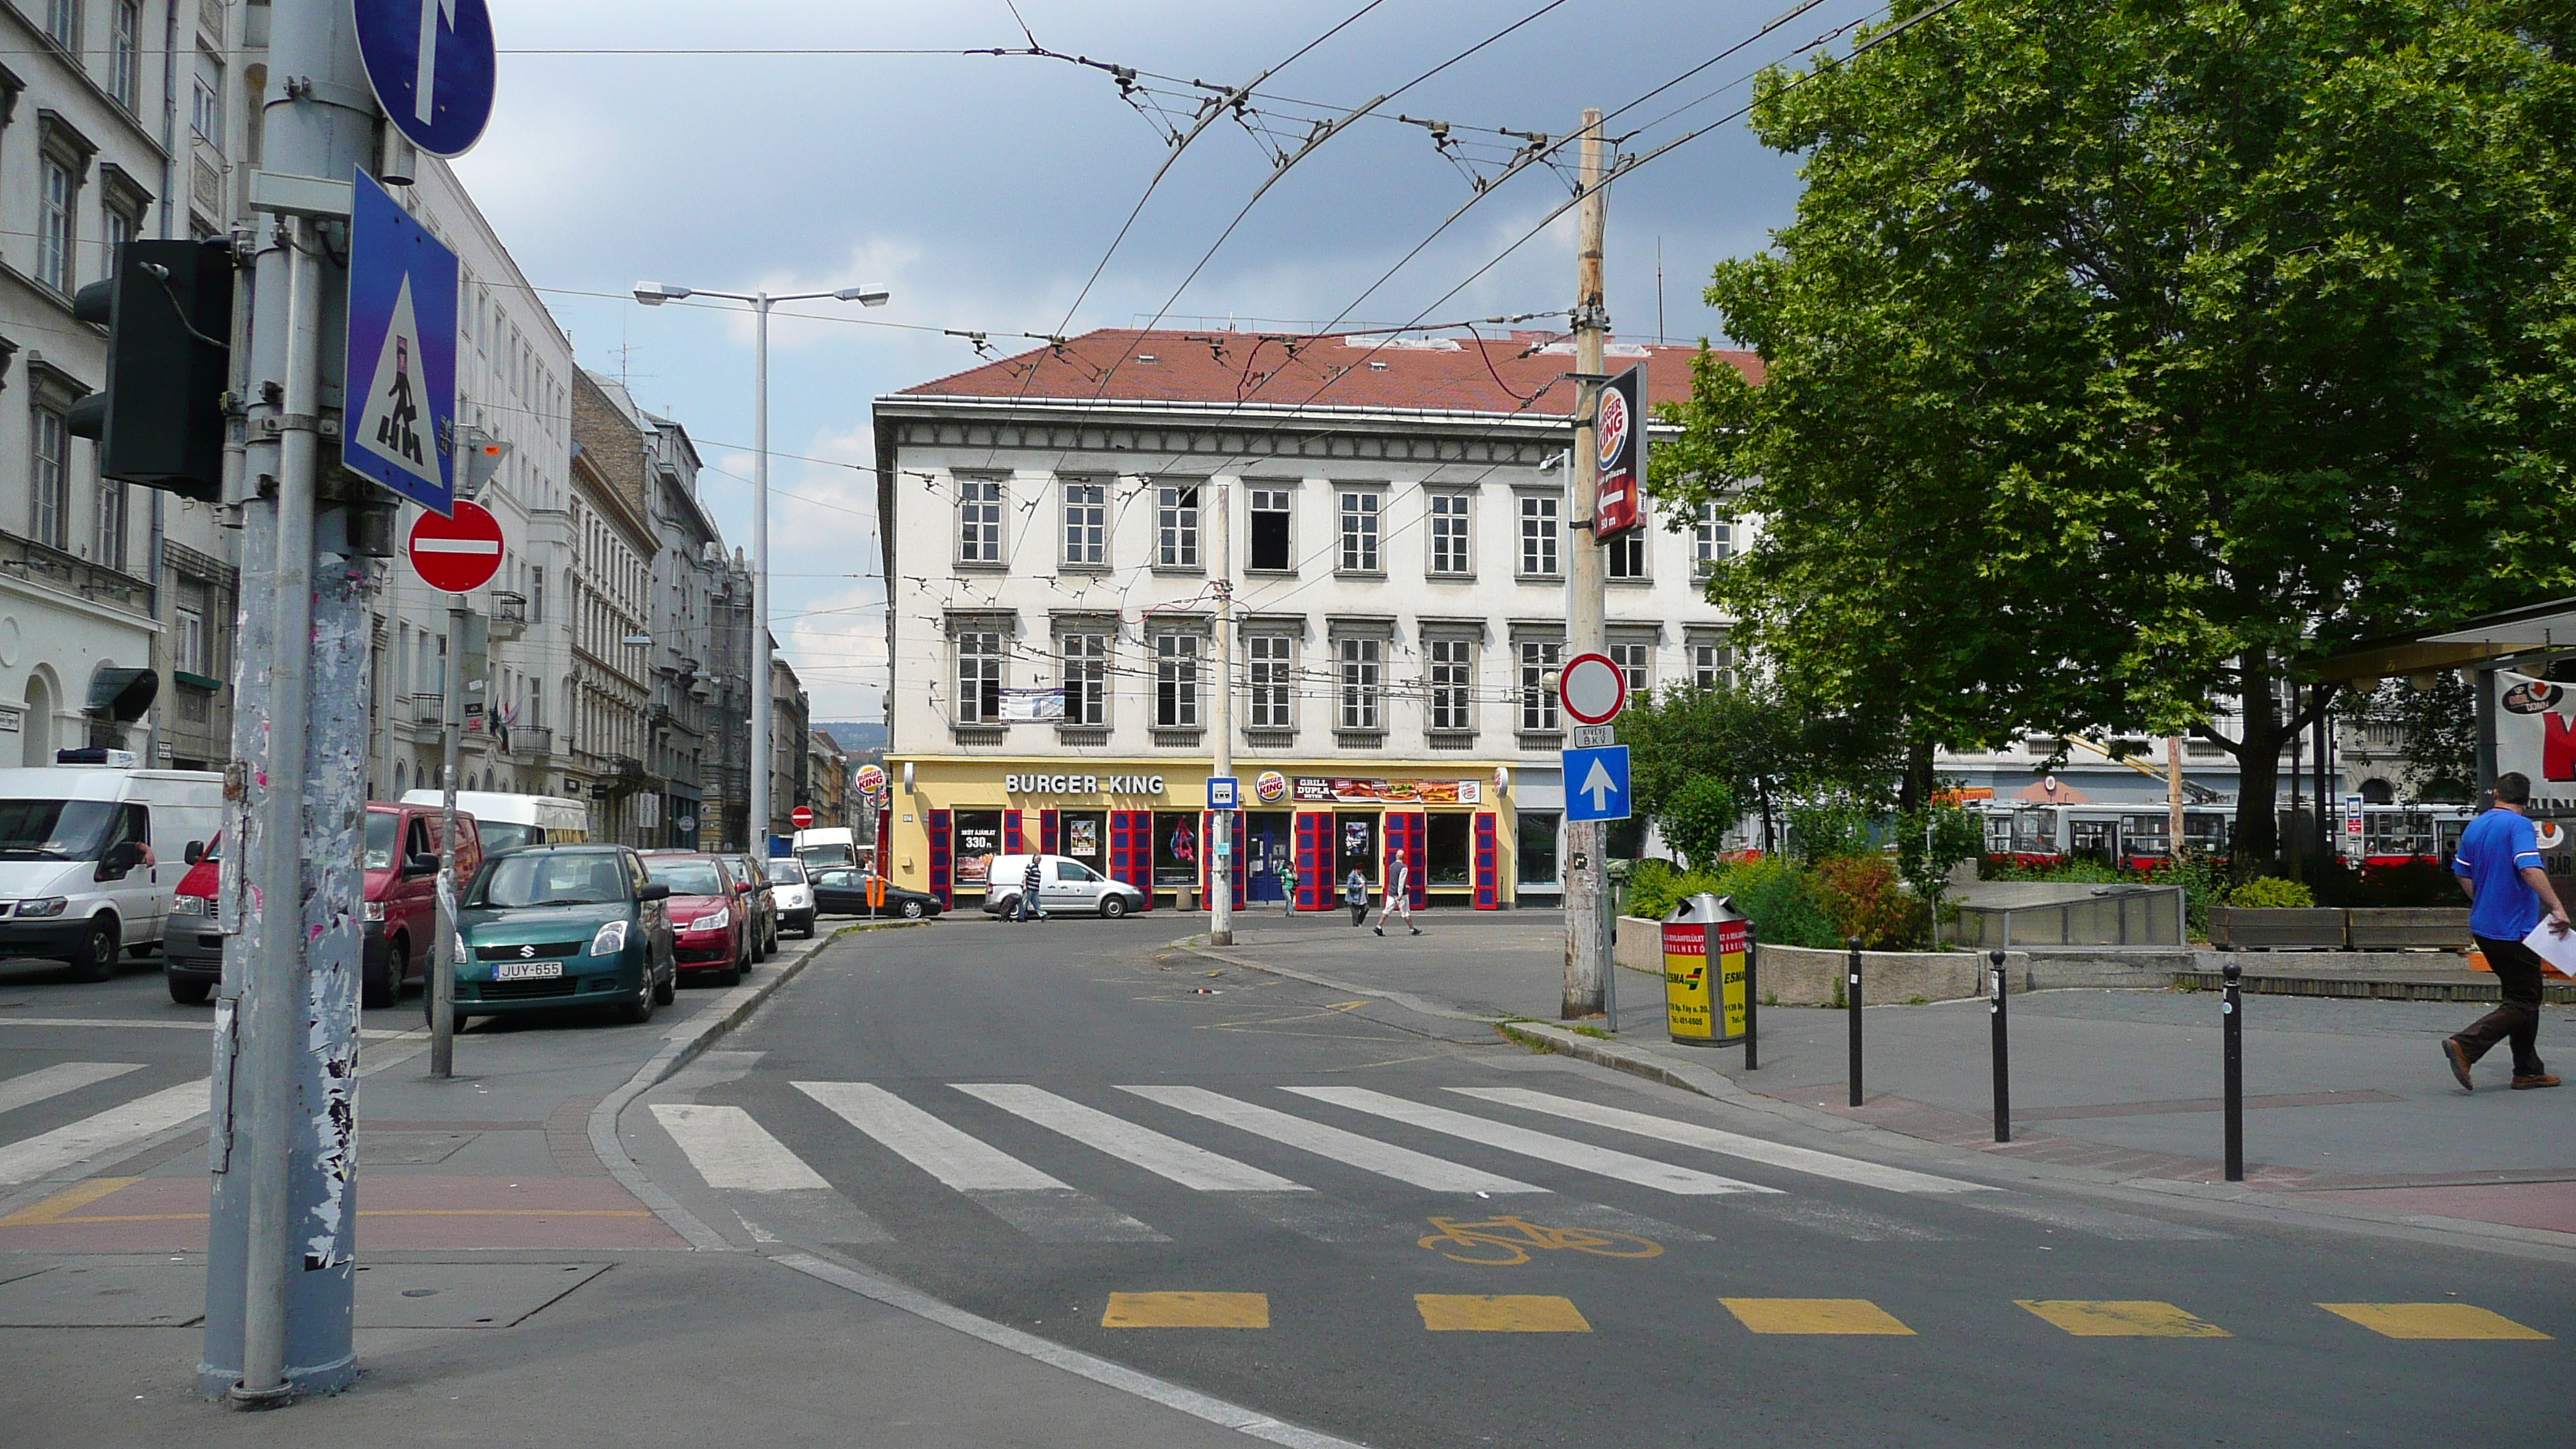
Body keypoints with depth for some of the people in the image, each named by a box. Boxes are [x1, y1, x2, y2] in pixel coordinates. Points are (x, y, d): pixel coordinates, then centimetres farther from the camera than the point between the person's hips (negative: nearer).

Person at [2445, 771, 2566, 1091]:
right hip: (2514, 930, -8)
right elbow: (2530, 869, -27)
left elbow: (2463, 874, 19)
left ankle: (2528, 1071, 19)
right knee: (2523, 1004, -3)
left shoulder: (2475, 826, 10)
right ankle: (2465, 1046, -18)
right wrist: (2557, 908, -29)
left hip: (2484, 928, 8)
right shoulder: (2519, 825, -13)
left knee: (2522, 996, 17)